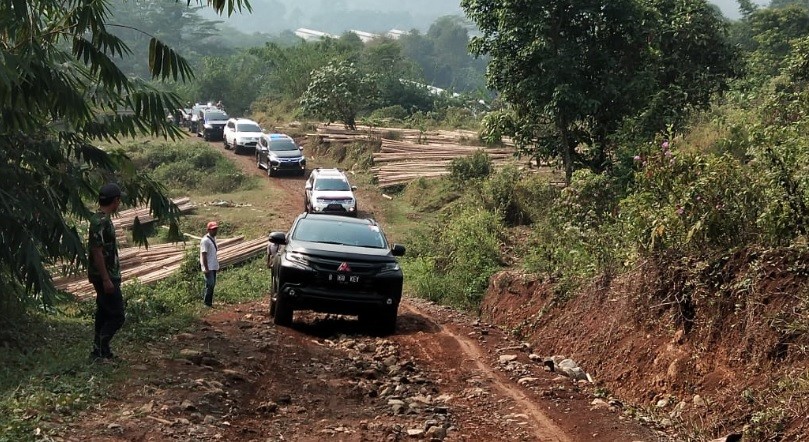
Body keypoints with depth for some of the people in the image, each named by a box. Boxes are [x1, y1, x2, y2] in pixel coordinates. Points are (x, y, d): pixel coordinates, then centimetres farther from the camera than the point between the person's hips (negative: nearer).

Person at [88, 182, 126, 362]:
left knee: (104, 313, 14)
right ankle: (102, 350, -5)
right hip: (105, 277, -10)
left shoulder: (103, 219, 12)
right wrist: (106, 279, -23)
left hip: (109, 276, 10)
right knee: (117, 315, -7)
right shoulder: (100, 222, -19)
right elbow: (97, 252, -23)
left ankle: (99, 351, 18)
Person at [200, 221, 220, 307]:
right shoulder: (205, 240, -16)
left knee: (212, 284, 11)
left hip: (214, 266, 9)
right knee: (210, 284, -11)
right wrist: (206, 268, -22)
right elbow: (204, 255, -19)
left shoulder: (214, 238, 12)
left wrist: (217, 265, 21)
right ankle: (207, 303, -3)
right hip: (208, 267, -9)